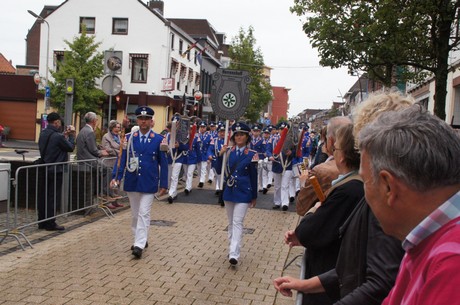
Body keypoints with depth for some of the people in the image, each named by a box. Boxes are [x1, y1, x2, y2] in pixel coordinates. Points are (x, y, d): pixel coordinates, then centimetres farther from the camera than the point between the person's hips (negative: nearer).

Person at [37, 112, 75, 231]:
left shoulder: (43, 134, 5)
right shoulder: (57, 136, -19)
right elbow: (71, 147, -7)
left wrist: (64, 135, 12)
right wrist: (71, 135, 6)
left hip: (44, 170, 8)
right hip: (55, 171, -8)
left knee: (43, 196, 13)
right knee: (54, 197, 0)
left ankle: (42, 222, 21)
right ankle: (50, 224, 4)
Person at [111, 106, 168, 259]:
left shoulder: (159, 139, -3)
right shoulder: (129, 138, 2)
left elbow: (163, 163, -1)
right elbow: (122, 159, 3)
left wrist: (163, 184, -4)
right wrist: (116, 177, -8)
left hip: (149, 183, -3)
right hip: (132, 182, 3)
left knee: (143, 213, -6)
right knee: (135, 214, 13)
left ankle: (139, 245, -3)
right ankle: (141, 239, 29)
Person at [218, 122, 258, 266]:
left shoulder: (252, 154, -6)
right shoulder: (228, 152, 3)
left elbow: (254, 176, -2)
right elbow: (221, 171, 7)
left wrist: (254, 196, 1)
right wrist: (221, 155, -7)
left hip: (243, 193, -4)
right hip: (229, 191, 4)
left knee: (237, 222, -11)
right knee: (231, 222, 13)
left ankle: (234, 254, -14)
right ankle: (231, 249, 26)